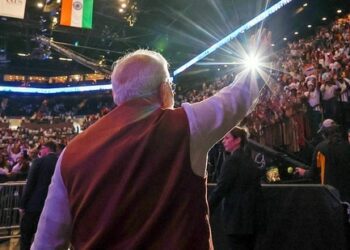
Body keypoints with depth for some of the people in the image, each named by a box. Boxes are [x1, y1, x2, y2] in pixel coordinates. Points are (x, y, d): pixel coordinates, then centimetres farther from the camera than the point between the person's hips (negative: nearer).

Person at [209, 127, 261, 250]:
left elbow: (220, 189, -17)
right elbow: (255, 190, 16)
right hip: (250, 218, 8)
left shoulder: (233, 161, -13)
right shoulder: (249, 160, 12)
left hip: (236, 218, -8)